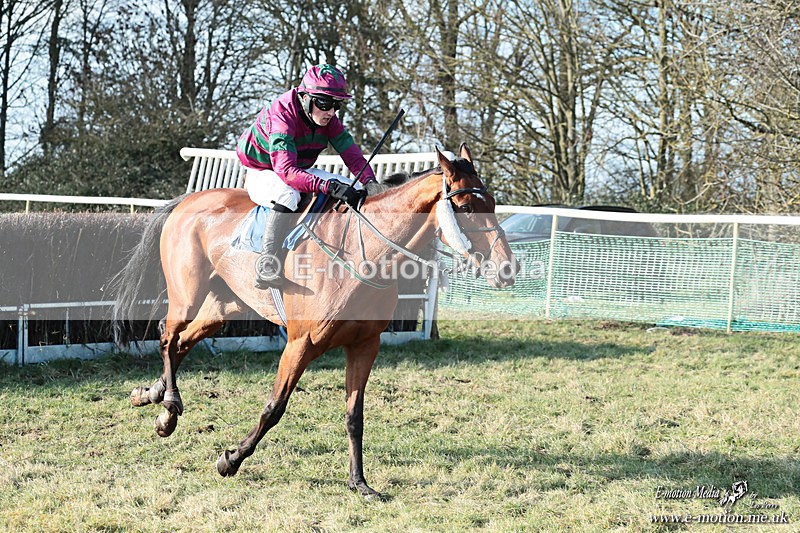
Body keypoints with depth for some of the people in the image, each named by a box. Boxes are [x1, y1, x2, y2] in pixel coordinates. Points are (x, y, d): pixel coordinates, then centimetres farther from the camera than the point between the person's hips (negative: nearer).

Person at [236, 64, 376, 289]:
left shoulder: (329, 120, -10)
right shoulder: (282, 117, -32)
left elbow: (353, 155, -11)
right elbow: (286, 171, -44)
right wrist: (330, 186, -55)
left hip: (299, 171, 7)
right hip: (261, 174, -7)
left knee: (356, 191, -7)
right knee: (288, 194, -41)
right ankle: (267, 267, -40)